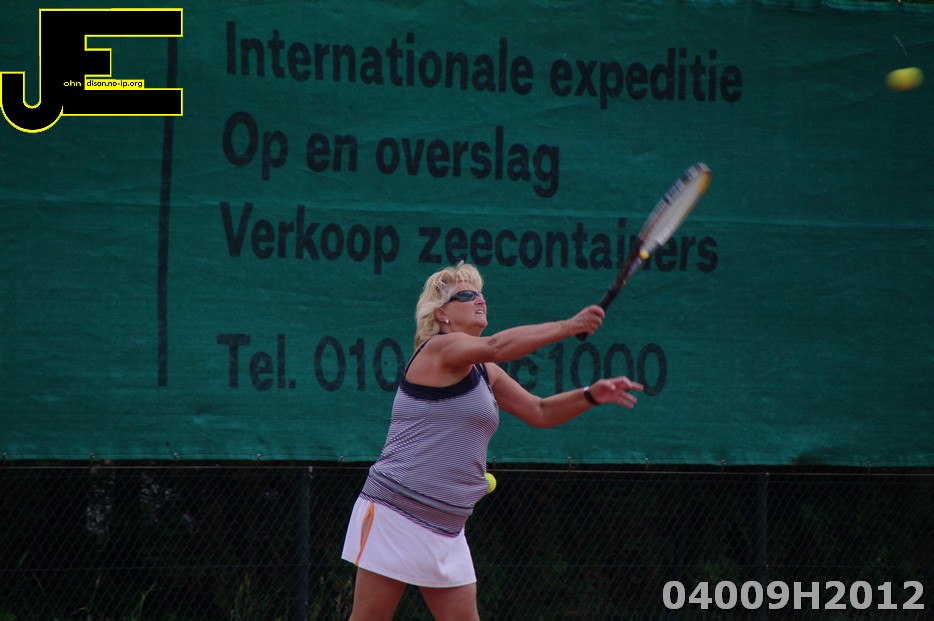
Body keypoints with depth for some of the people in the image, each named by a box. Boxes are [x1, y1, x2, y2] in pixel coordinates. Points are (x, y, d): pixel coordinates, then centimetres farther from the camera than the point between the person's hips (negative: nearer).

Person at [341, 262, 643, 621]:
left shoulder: (486, 374, 18)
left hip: (447, 530, 9)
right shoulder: (438, 348, -10)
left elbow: (539, 411, 22)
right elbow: (496, 347, -28)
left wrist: (591, 396, 4)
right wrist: (567, 327, -32)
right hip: (394, 514, -9)